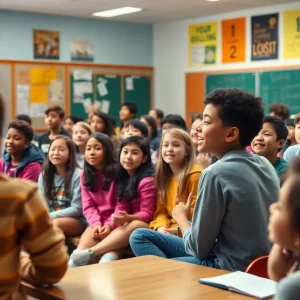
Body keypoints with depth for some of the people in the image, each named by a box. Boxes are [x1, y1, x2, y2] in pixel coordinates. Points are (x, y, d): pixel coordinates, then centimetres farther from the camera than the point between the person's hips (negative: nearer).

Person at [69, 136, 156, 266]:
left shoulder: (146, 182, -11)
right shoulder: (123, 178, 10)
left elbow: (147, 214, -11)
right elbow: (121, 207, 5)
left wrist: (128, 218, -31)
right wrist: (110, 223, -16)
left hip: (144, 226, -6)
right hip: (127, 224, 6)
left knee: (136, 226, -38)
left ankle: (90, 253, -44)